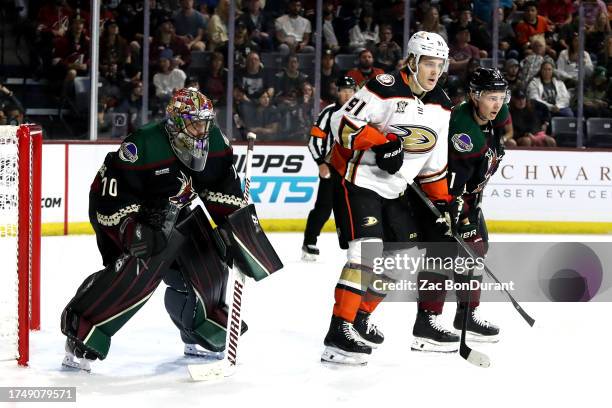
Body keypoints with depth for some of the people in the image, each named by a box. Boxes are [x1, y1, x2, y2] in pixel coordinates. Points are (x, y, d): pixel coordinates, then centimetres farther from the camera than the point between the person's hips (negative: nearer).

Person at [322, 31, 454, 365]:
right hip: (357, 178, -9)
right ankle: (339, 335, -24)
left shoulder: (441, 107, 7)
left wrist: (441, 202, 10)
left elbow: (434, 162, 14)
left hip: (393, 188, 9)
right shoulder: (386, 89, -17)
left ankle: (360, 318, 27)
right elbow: (343, 123, -21)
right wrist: (381, 142, -28)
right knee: (368, 252, -22)